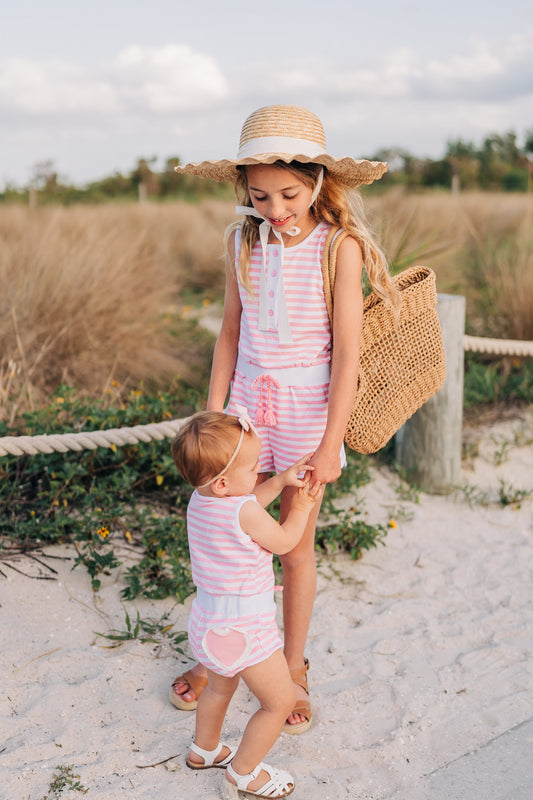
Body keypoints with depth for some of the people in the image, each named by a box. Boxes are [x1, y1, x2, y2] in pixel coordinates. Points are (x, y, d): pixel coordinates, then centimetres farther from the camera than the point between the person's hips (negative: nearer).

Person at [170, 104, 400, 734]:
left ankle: (292, 669, 30)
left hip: (307, 408, -3)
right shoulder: (242, 242, 0)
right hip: (248, 401, 4)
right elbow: (230, 332, 7)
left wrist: (331, 444, -16)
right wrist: (213, 417, 6)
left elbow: (347, 352, -13)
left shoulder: (339, 246, -13)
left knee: (297, 548, 10)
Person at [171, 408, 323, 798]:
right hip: (244, 627, -9)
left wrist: (281, 480, 8)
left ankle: (204, 750, 52)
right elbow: (283, 541, -9)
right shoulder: (245, 512, -27)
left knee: (221, 686, 32)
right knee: (280, 701, 9)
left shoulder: (199, 499, -3)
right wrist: (302, 507, 6)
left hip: (209, 618, 9)